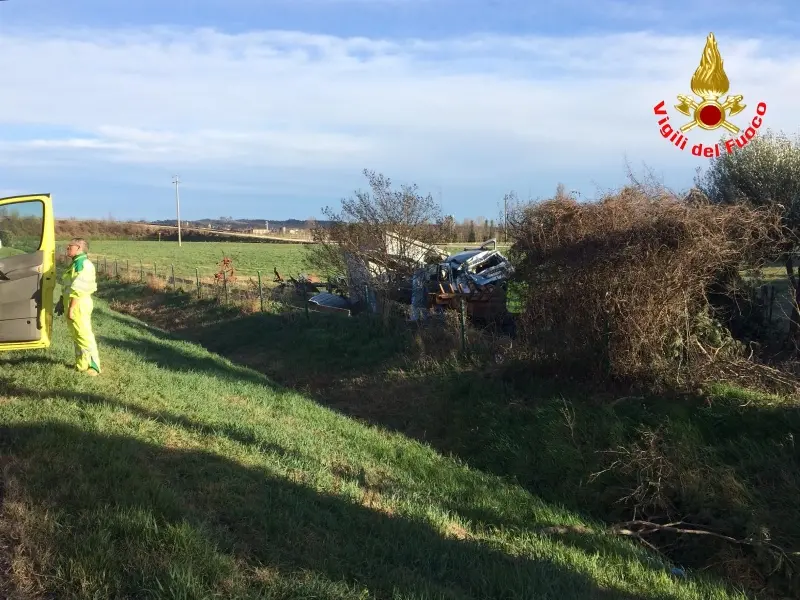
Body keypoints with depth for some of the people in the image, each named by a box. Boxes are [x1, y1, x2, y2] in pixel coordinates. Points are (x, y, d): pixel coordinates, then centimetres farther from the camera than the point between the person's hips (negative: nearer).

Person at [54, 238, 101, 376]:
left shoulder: (82, 263, -17)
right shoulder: (75, 263, 17)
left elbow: (78, 290, -22)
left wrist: (71, 308, -23)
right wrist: (62, 302, 26)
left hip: (78, 305, -11)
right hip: (72, 304, 11)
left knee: (84, 335, -8)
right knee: (76, 336, 15)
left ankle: (93, 367, -5)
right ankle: (81, 365, 22)